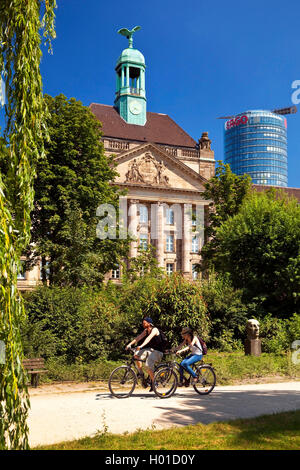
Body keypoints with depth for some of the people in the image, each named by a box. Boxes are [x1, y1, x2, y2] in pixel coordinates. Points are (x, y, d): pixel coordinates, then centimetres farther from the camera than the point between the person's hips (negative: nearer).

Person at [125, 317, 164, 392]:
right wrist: (129, 344, -13)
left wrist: (141, 346, -45)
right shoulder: (146, 330, 8)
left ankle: (153, 382, -6)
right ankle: (141, 374, -6)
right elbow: (138, 337, 0)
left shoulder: (154, 330, -15)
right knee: (136, 355, -18)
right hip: (149, 349, 7)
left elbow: (148, 338, -31)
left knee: (148, 365, -27)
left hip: (157, 352, -7)